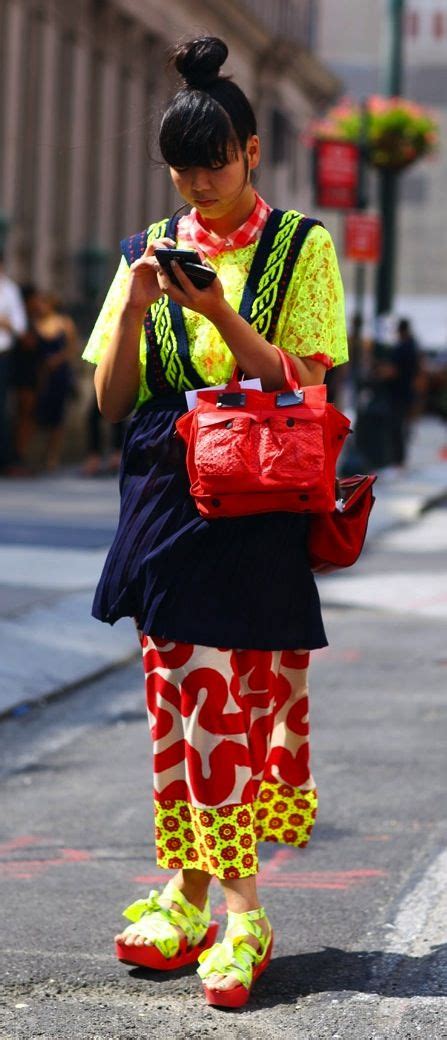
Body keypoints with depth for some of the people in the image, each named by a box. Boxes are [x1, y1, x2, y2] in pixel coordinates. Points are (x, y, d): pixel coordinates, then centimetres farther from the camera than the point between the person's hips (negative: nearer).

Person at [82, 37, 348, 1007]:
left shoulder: (299, 247, 1)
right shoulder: (150, 250, 11)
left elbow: (305, 389, -6)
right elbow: (111, 399, 7)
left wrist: (221, 316, -19)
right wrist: (133, 307, -10)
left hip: (257, 511, -4)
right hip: (166, 498, 4)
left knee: (231, 699, -9)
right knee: (177, 698, 5)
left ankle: (240, 915, -8)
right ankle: (191, 893, 11)